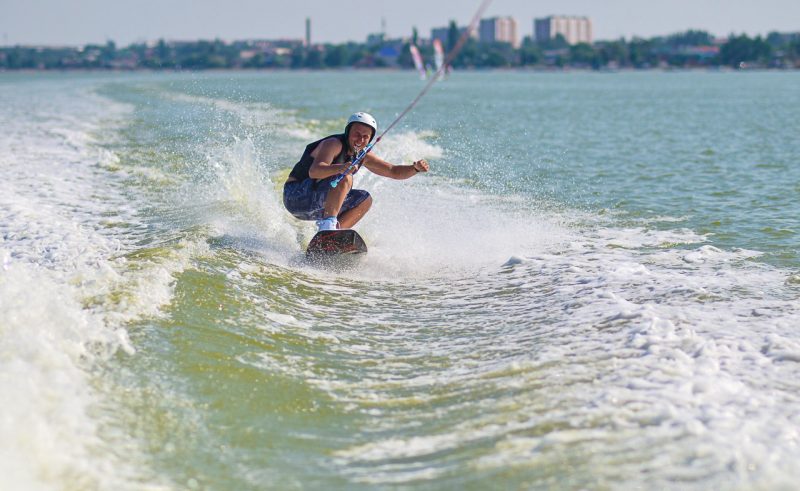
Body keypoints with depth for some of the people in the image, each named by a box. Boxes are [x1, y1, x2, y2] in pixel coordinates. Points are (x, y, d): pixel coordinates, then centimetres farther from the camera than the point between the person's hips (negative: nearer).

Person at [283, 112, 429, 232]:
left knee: (365, 200, 8)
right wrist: (341, 168, -54)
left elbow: (394, 172, 10)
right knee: (344, 179, -27)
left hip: (315, 207, 9)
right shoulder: (334, 144, -19)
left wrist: (415, 168, -9)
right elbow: (314, 171, -37)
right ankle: (327, 224, -35)